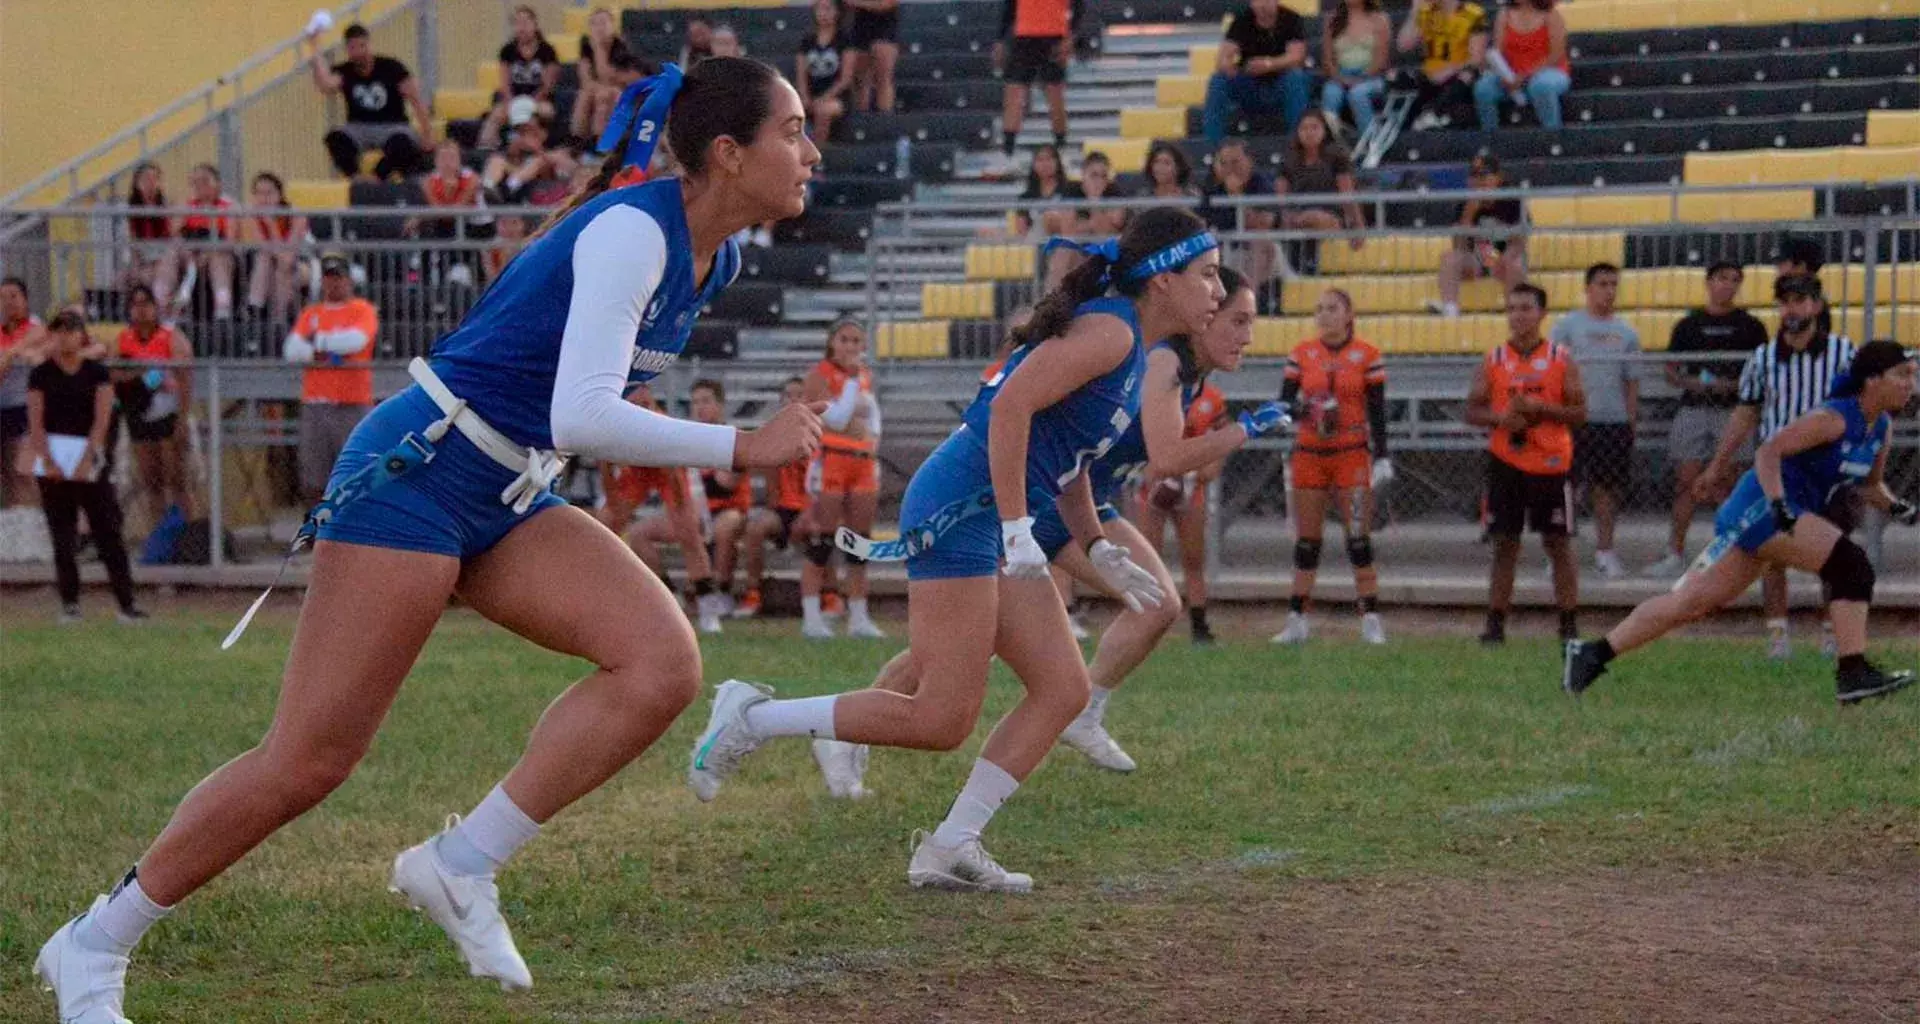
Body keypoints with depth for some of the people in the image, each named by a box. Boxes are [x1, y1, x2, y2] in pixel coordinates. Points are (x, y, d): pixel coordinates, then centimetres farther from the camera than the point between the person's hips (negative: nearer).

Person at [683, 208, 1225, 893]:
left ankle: (950, 848, 2)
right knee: (941, 721, -12)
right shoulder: (1110, 332, -12)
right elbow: (1011, 406, -23)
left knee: (1063, 690, 3)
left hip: (998, 526, 11)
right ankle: (751, 718, -1)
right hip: (961, 511, -11)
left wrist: (1099, 552, 18)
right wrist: (1019, 534, -23)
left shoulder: (1129, 345, 19)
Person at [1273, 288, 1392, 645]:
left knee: (1359, 539, -6)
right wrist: (1303, 409, -19)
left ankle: (1371, 619, -4)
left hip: (1352, 455, -2)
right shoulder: (1301, 354, 6)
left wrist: (1381, 457, -6)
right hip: (1309, 455, 2)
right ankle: (1297, 620, 8)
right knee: (1306, 540, 5)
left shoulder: (1367, 356, 1)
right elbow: (1284, 403, 3)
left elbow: (1377, 411, 1)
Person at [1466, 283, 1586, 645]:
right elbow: (1472, 411, 5)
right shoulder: (1493, 361, 5)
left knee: (1558, 544, 1)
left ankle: (1569, 625, 6)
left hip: (1551, 464, -1)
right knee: (1504, 544, 3)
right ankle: (1495, 624, 7)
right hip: (1505, 462, 2)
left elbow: (1579, 412, -3)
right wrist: (1501, 418, -14)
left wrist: (1538, 408, -17)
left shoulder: (1561, 360, 0)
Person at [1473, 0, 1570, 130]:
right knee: (1483, 88, -22)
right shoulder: (1505, 15, 6)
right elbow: (1497, 52, 1)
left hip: (1549, 73, -4)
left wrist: (1526, 76, -21)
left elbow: (1556, 56, -13)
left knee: (1540, 85, -39)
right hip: (1512, 75, 4)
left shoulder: (1551, 16, -6)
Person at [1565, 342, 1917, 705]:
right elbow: (1768, 451, -20)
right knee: (1852, 567, -19)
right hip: (1762, 508, -9)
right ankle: (1853, 673, -20)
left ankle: (1593, 653, 8)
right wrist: (1779, 505, -32)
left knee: (1690, 602, 6)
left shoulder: (1882, 428, 11)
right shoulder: (1833, 418, -16)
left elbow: (1870, 484, 25)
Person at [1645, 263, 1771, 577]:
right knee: (1687, 480, -1)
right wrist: (1689, 382, -9)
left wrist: (1733, 385, -12)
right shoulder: (1689, 325, 12)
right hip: (1694, 408, 2)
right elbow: (1671, 373, 13)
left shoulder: (1750, 326, 8)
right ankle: (1675, 554, 2)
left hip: (1733, 410, -2)